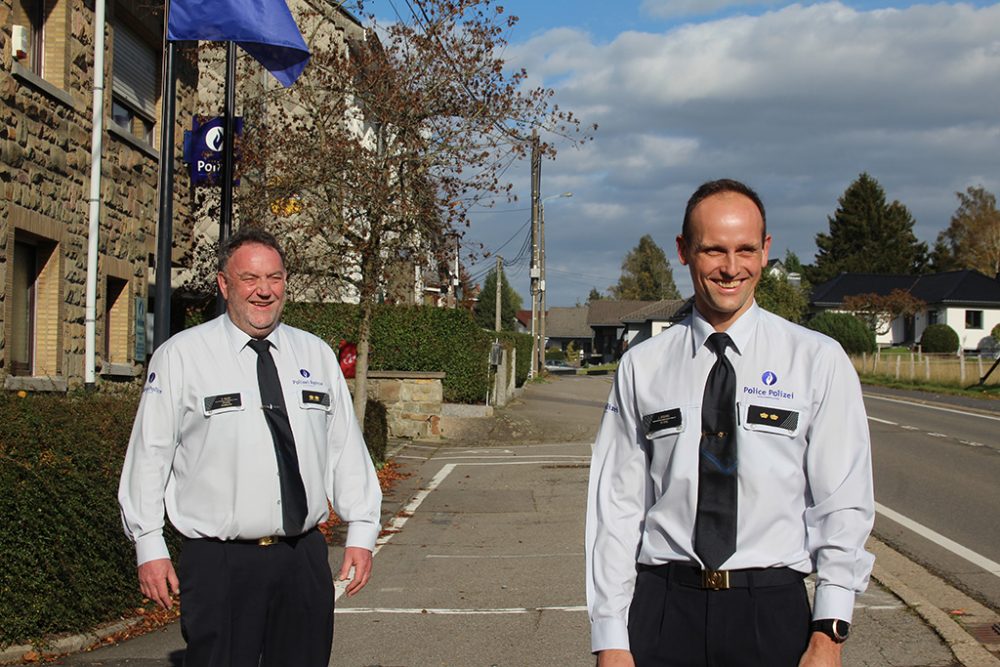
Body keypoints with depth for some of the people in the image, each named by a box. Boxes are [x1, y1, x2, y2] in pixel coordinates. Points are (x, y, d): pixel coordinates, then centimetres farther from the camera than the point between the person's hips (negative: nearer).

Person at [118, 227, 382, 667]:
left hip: (305, 558, 4)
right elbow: (149, 454, 0)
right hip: (219, 564, -3)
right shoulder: (180, 357, 0)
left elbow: (346, 448, 10)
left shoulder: (316, 356, 10)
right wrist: (149, 547, -4)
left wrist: (361, 531, 5)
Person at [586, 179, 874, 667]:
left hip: (772, 609, -1)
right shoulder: (641, 367, 4)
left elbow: (843, 504, -2)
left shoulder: (818, 361, 1)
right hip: (663, 607, 1)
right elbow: (615, 505, 2)